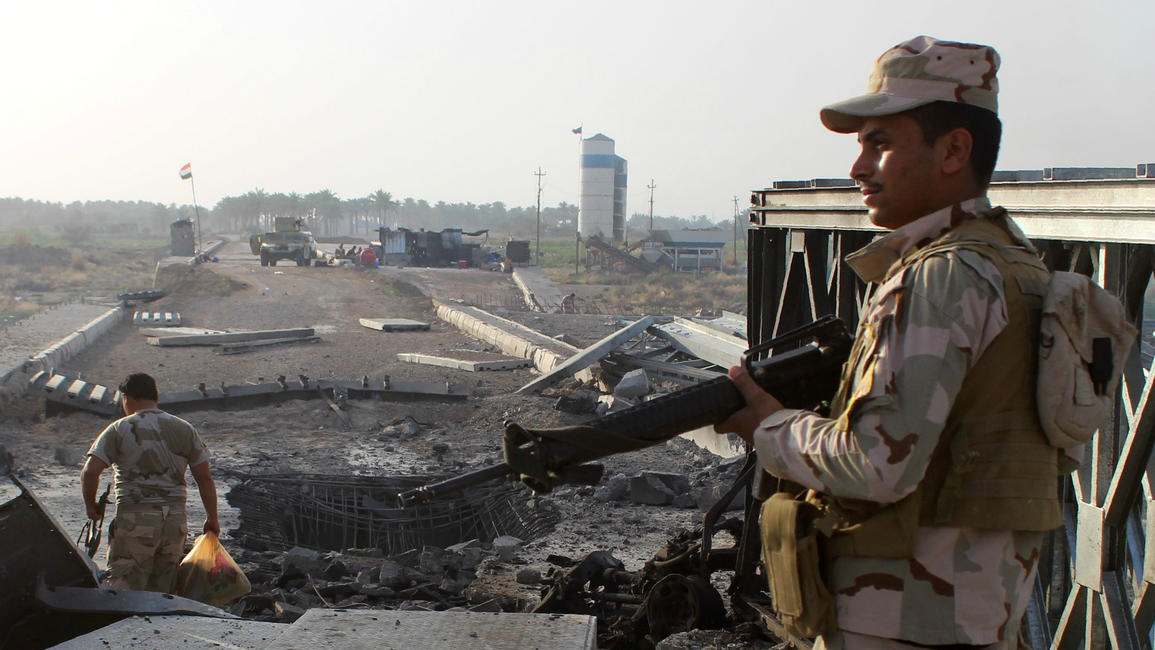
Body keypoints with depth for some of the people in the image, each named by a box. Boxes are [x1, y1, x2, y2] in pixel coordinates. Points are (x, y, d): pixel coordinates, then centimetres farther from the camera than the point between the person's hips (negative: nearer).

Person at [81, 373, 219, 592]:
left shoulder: (118, 429, 0)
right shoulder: (184, 429, 10)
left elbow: (89, 472, -9)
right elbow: (205, 479, 9)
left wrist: (90, 505, 8)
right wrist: (212, 519, 18)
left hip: (134, 521, -4)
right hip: (175, 522, 4)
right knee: (161, 594, 14)